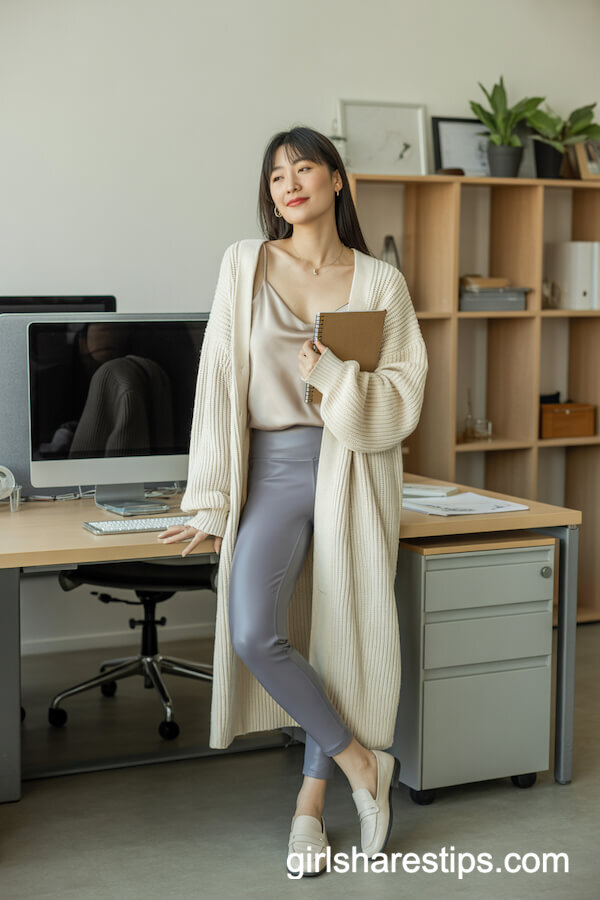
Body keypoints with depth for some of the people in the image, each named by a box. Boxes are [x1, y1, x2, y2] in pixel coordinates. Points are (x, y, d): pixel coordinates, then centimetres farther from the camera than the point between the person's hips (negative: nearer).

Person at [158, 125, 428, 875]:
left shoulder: (380, 281, 3)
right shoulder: (246, 265, 4)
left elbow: (403, 402, 1)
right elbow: (220, 383, 1)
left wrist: (333, 378, -18)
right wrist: (211, 506, -2)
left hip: (354, 470, 0)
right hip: (274, 467, 0)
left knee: (343, 637, 2)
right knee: (254, 634, -17)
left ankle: (311, 802, 21)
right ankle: (363, 763, 4)